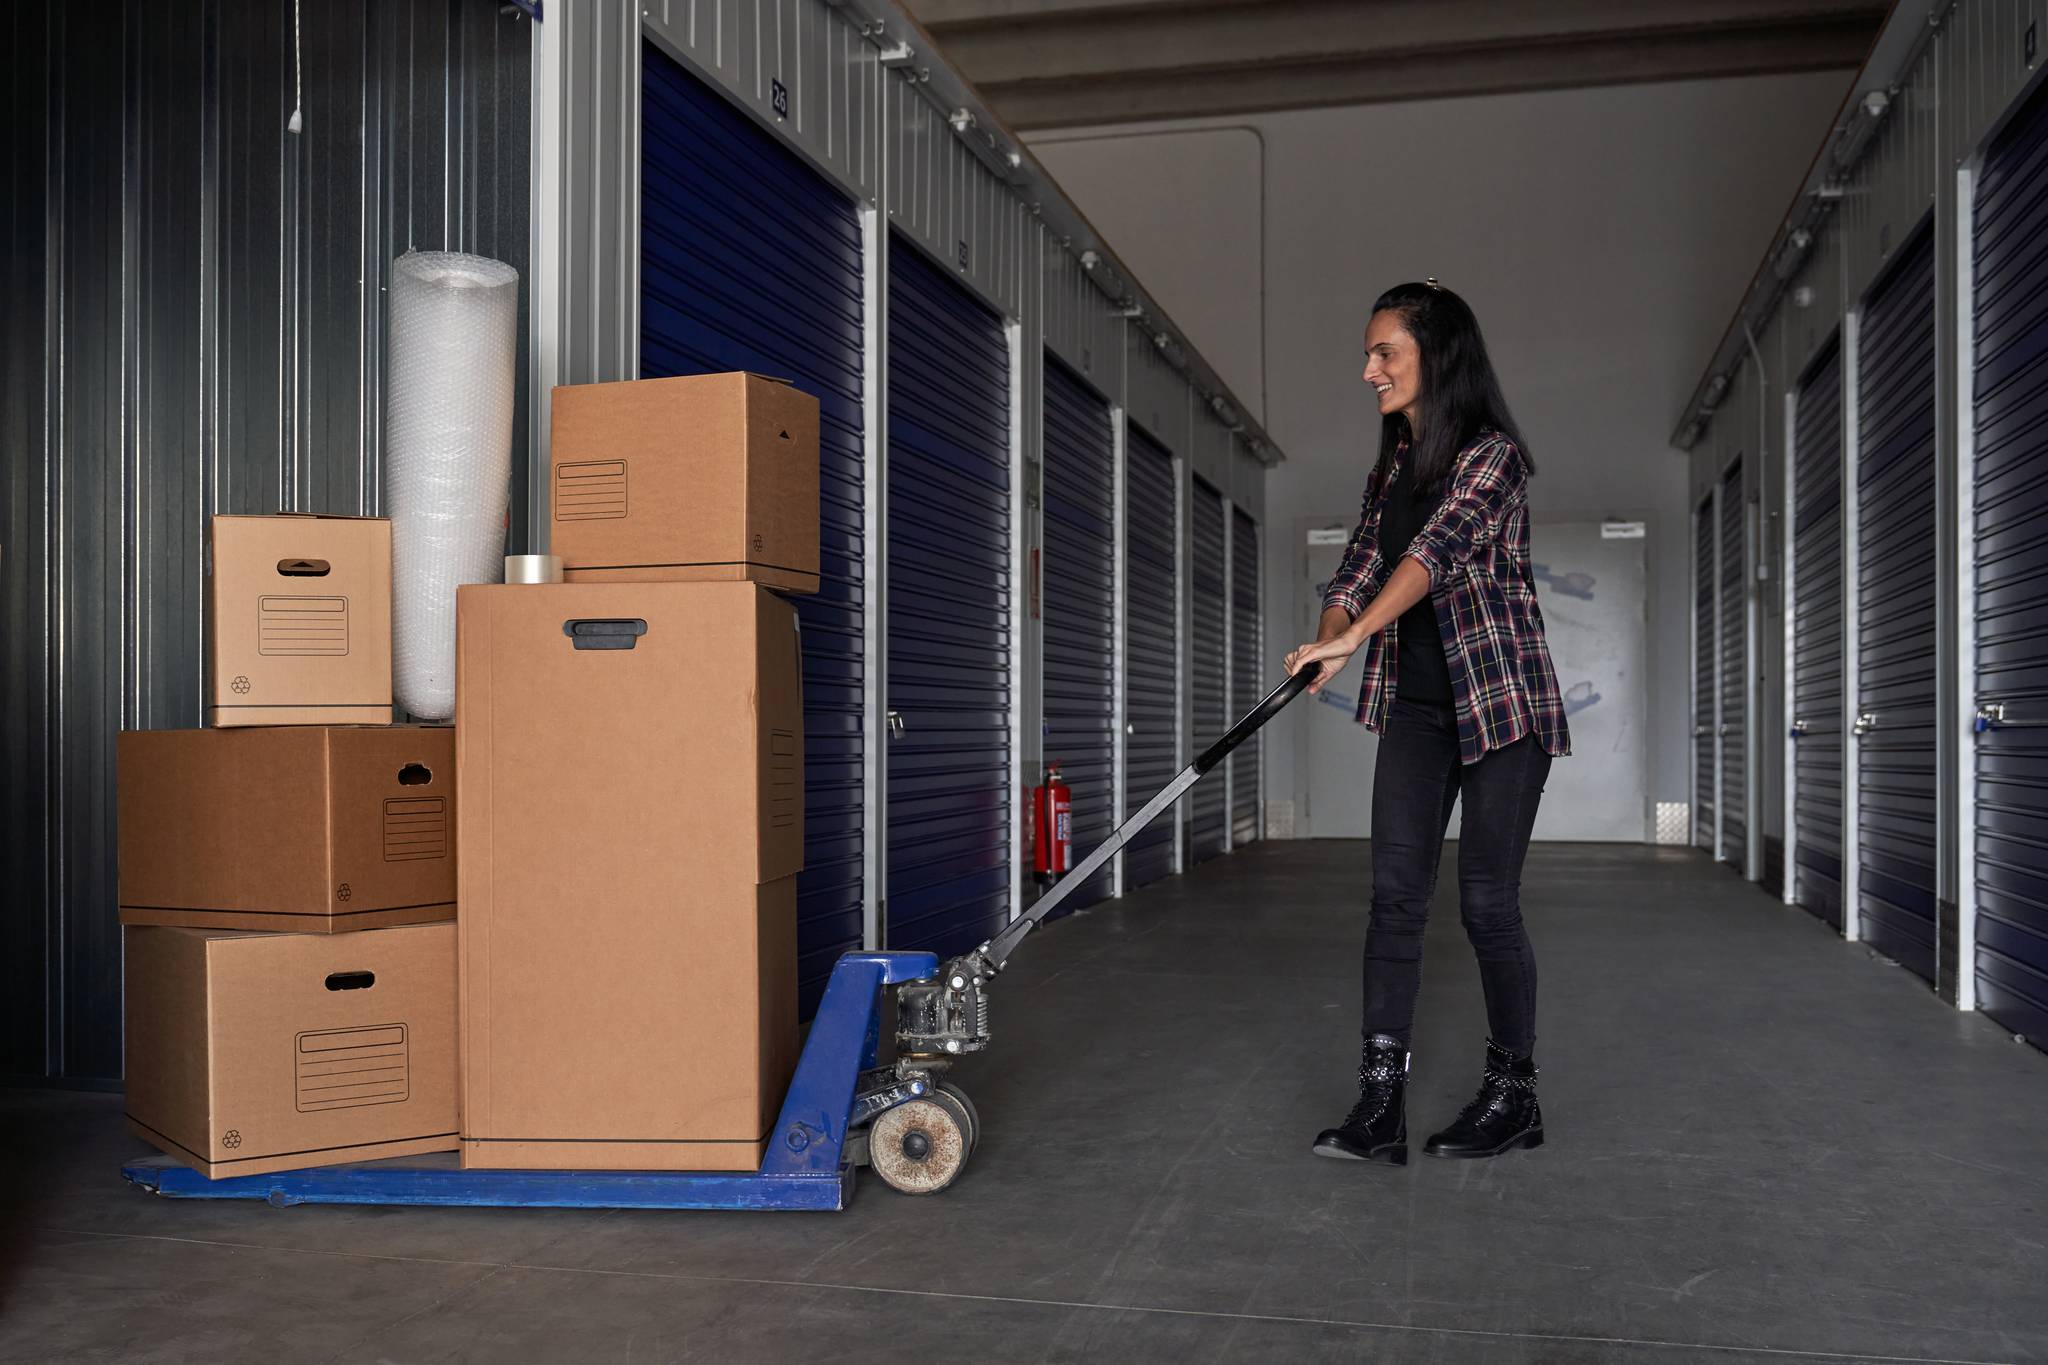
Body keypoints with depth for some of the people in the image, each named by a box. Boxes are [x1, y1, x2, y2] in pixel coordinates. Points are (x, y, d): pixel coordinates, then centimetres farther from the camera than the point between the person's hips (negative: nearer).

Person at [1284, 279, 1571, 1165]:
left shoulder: (1490, 454, -10)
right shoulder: (1391, 469, 12)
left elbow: (1440, 547, -26)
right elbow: (1359, 567, 5)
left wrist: (1351, 637, -39)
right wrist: (1325, 643, -16)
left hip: (1501, 701, -6)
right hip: (1415, 705, 6)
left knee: (1487, 900, -2)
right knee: (1395, 892, -3)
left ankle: (1513, 1095, 15)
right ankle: (1380, 1104, -4)